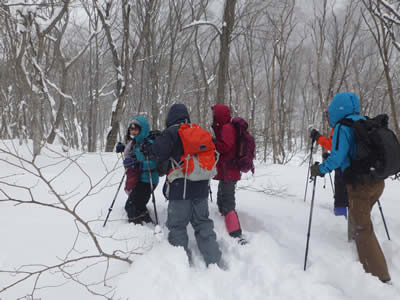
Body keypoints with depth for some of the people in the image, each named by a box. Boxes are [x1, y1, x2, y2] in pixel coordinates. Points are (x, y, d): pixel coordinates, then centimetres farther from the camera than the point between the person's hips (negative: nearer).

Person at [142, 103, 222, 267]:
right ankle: (215, 261, 13)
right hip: (201, 186, 6)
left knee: (177, 225, 5)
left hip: (180, 187, -5)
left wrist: (149, 147, 6)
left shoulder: (171, 132, -7)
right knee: (203, 223, 14)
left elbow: (158, 154, -13)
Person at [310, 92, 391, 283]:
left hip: (360, 185, -8)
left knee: (362, 230, 2)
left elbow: (337, 158, -19)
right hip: (378, 182, 8)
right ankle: (367, 264, 37)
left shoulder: (343, 127, -13)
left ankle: (380, 277, 6)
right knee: (357, 220, 24)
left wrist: (319, 170, -5)